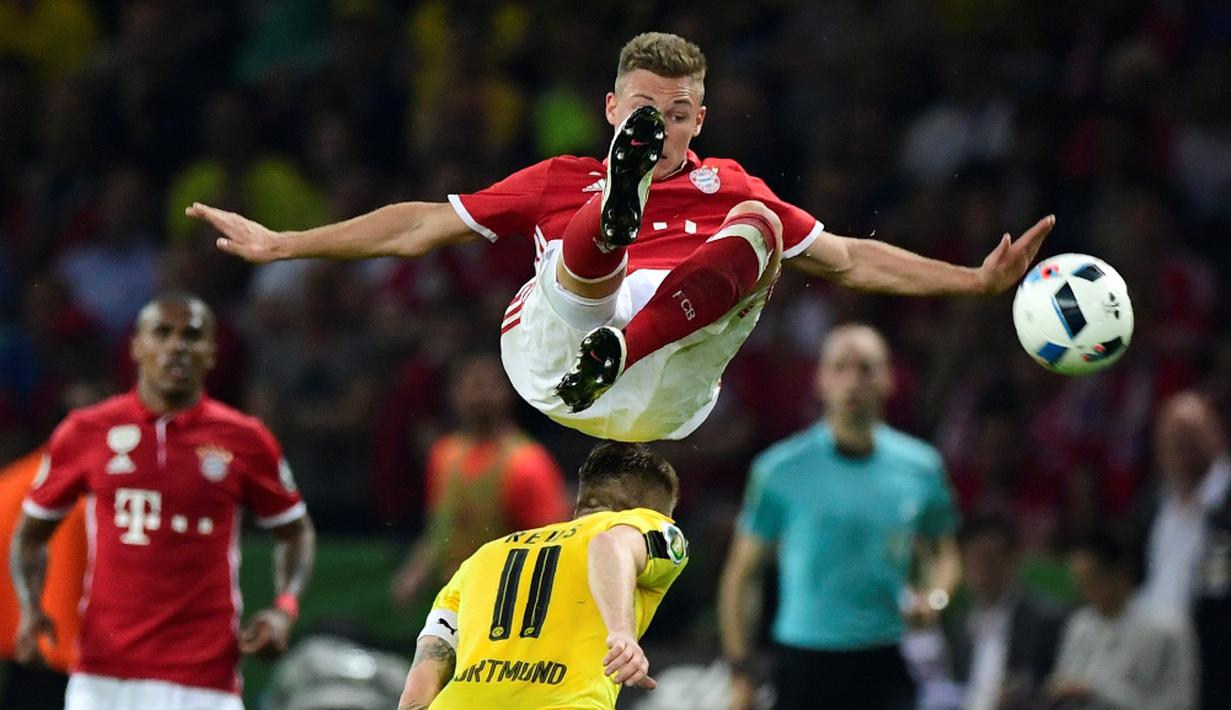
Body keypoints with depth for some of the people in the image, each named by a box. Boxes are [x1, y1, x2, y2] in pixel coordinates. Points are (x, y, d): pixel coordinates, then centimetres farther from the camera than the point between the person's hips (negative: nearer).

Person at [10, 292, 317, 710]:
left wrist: (284, 609, -1)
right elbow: (31, 533, 15)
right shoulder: (87, 432, 5)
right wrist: (30, 608, -2)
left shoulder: (243, 440, 4)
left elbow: (295, 531, 16)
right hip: (103, 676, 1)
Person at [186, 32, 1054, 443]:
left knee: (759, 227, -22)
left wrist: (977, 280, 15)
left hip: (667, 391, 0)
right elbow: (420, 226, 28)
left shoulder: (728, 190, 28)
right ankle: (617, 210, -69)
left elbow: (849, 260, 25)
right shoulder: (562, 181, 27)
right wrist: (279, 244, 26)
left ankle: (611, 360, -41)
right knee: (592, 252, -29)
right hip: (551, 348, 0)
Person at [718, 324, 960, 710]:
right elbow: (740, 575, 4)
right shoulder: (779, 471, -1)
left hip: (883, 665, 1)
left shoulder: (921, 466, 5)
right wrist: (742, 673, -3)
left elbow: (943, 556, 19)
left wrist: (934, 598, -4)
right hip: (804, 663, -1)